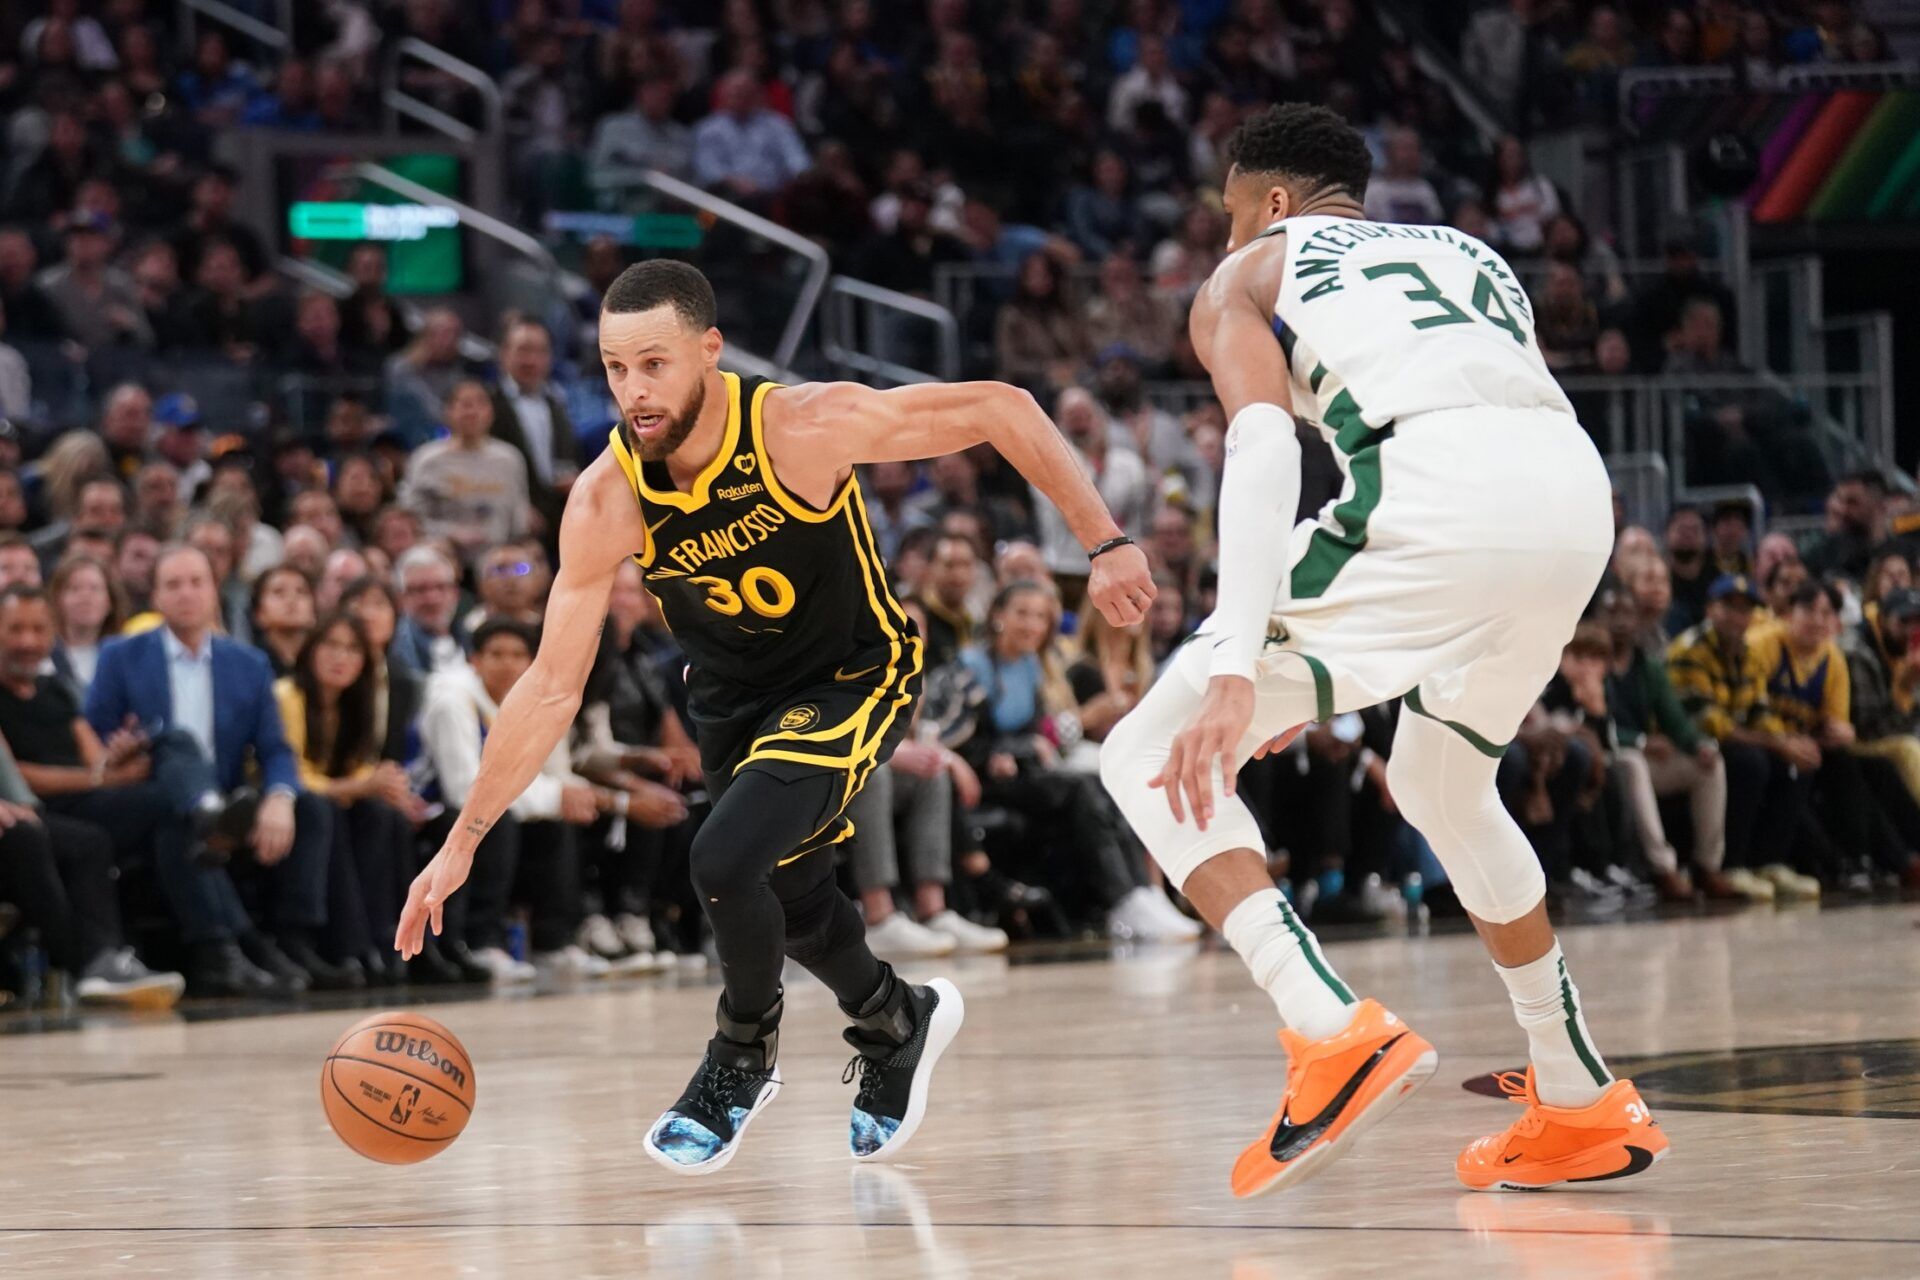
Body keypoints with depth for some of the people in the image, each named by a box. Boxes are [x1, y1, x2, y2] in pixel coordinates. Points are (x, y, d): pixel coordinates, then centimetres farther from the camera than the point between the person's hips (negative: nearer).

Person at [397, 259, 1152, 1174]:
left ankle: (745, 1054, 7)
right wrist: (464, 841, -14)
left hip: (855, 679, -5)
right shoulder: (603, 504, -21)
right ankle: (899, 1024, 51)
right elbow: (553, 687, -13)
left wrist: (1102, 543, -21)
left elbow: (999, 410, -21)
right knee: (796, 908, 18)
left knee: (726, 860, -23)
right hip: (734, 699, 5)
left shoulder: (805, 428, -31)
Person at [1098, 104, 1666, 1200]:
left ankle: (1339, 1037, -14)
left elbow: (1264, 443, 2)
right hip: (1579, 494, 6)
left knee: (1150, 758, 5)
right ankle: (1583, 1109, 33)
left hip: (1432, 488, -6)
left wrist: (1236, 667, -10)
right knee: (1442, 783, 33)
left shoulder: (1248, 276, 23)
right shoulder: (1464, 252, 39)